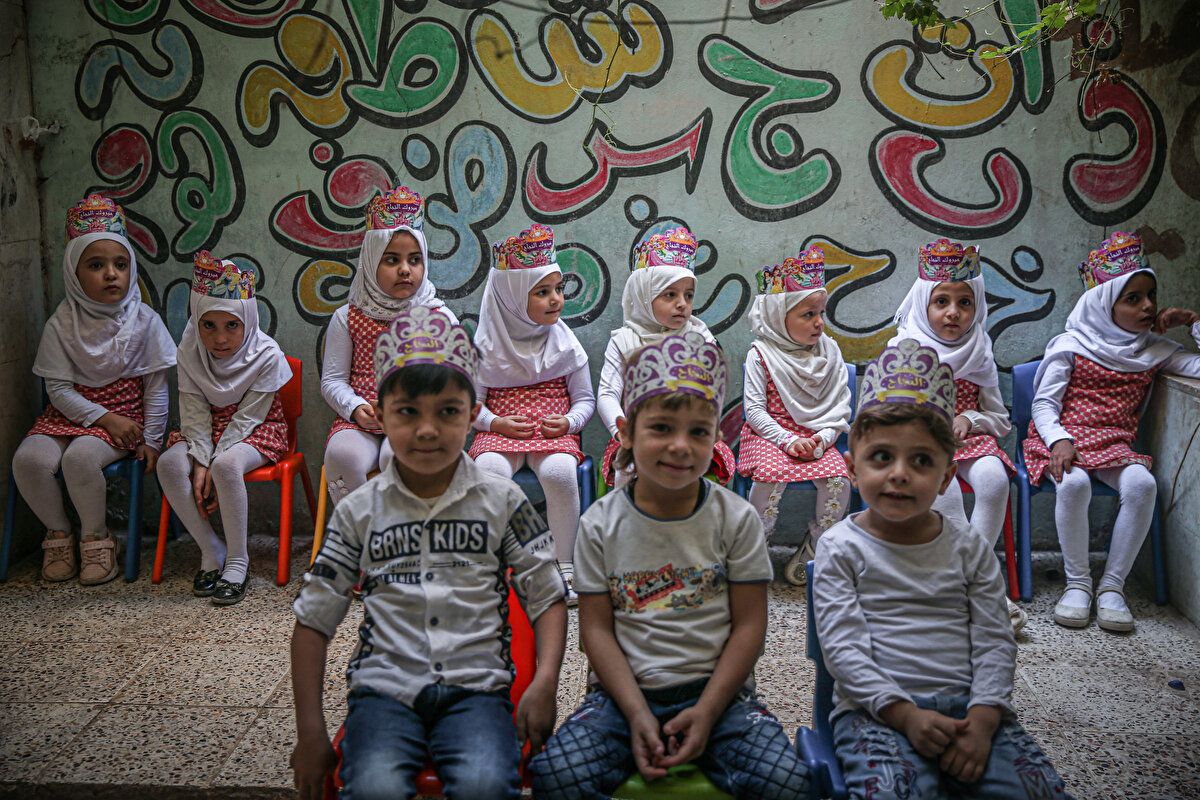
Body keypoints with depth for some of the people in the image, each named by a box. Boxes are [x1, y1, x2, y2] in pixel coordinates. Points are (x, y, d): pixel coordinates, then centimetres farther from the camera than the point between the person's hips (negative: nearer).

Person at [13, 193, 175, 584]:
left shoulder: (144, 320, -4)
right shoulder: (63, 323, -2)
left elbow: (156, 387, -1)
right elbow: (58, 387, -3)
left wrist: (151, 440, -6)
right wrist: (103, 416, -17)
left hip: (126, 413, -2)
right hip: (71, 411, 2)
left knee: (81, 456, -32)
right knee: (29, 458, -25)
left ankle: (96, 538, -6)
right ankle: (58, 533, 2)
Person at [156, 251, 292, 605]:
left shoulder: (266, 355, -19)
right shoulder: (189, 352, -8)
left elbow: (247, 416, -18)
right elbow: (195, 413, -7)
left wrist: (214, 464, -24)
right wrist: (201, 462, -21)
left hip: (257, 430, -4)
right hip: (208, 428, 4)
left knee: (227, 464, -36)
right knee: (169, 464, -26)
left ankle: (238, 560, -21)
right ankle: (211, 550, -11)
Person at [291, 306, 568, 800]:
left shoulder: (503, 503, 5)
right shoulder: (359, 512, 6)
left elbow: (547, 598, 7)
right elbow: (313, 620, 9)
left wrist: (545, 683, -10)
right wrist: (310, 732, 3)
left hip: (476, 687, 0)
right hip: (385, 686, 1)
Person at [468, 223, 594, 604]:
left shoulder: (565, 343, 7)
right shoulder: (487, 343, 4)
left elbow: (584, 398, 10)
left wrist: (569, 422, -10)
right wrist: (496, 423, -13)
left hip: (555, 433, 0)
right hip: (500, 430, 0)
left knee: (560, 472, -34)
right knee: (488, 470, -34)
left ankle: (563, 567, -18)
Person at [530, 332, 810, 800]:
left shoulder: (736, 519, -1)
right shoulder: (602, 524, 0)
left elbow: (749, 625, -1)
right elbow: (597, 627, -1)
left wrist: (706, 711, -11)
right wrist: (637, 713, -12)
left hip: (717, 690, 0)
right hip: (626, 691, 0)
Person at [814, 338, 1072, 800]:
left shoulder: (969, 548, 9)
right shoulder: (841, 548, 0)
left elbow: (994, 641, 5)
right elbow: (842, 647, -6)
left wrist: (982, 718, -10)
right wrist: (905, 714, -16)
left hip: (966, 705, 4)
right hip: (877, 709, -3)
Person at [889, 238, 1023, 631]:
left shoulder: (979, 355, 11)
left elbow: (1000, 419, 14)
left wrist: (970, 419, -7)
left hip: (969, 438, 3)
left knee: (994, 478, -31)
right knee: (944, 488, -34)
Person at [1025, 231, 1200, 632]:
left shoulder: (1153, 349, 12)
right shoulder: (1070, 346, 1)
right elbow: (1043, 403, -4)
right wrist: (1059, 440, -23)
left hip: (1115, 445, 3)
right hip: (1064, 438, -3)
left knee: (1142, 483, -31)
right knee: (1074, 482, -36)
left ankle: (1113, 584, -17)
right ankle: (1078, 582, -16)